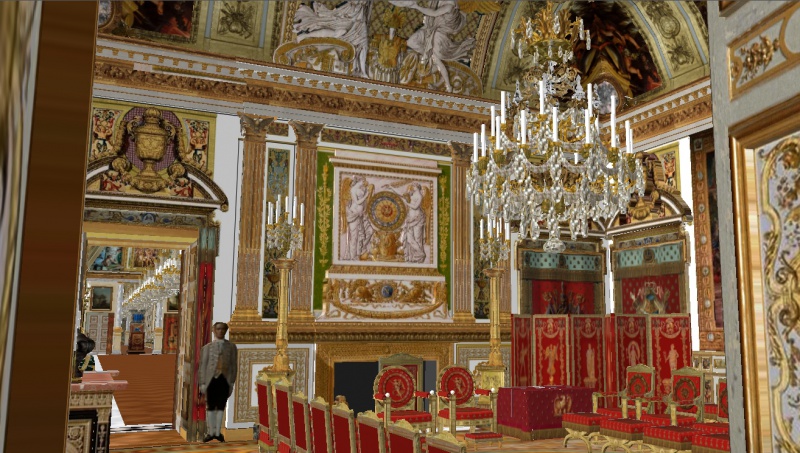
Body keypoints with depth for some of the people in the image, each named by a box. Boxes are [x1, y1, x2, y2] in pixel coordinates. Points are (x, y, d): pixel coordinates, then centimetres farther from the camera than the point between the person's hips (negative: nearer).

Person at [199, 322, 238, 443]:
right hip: (211, 379, 0)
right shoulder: (207, 348, 6)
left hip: (224, 380, 0)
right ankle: (210, 433, 15)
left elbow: (233, 365, 5)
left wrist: (232, 382, 0)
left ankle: (218, 432, 14)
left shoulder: (231, 347, 7)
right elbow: (203, 366, 4)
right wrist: (202, 383, -2)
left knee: (221, 406, 5)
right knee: (210, 407, 5)